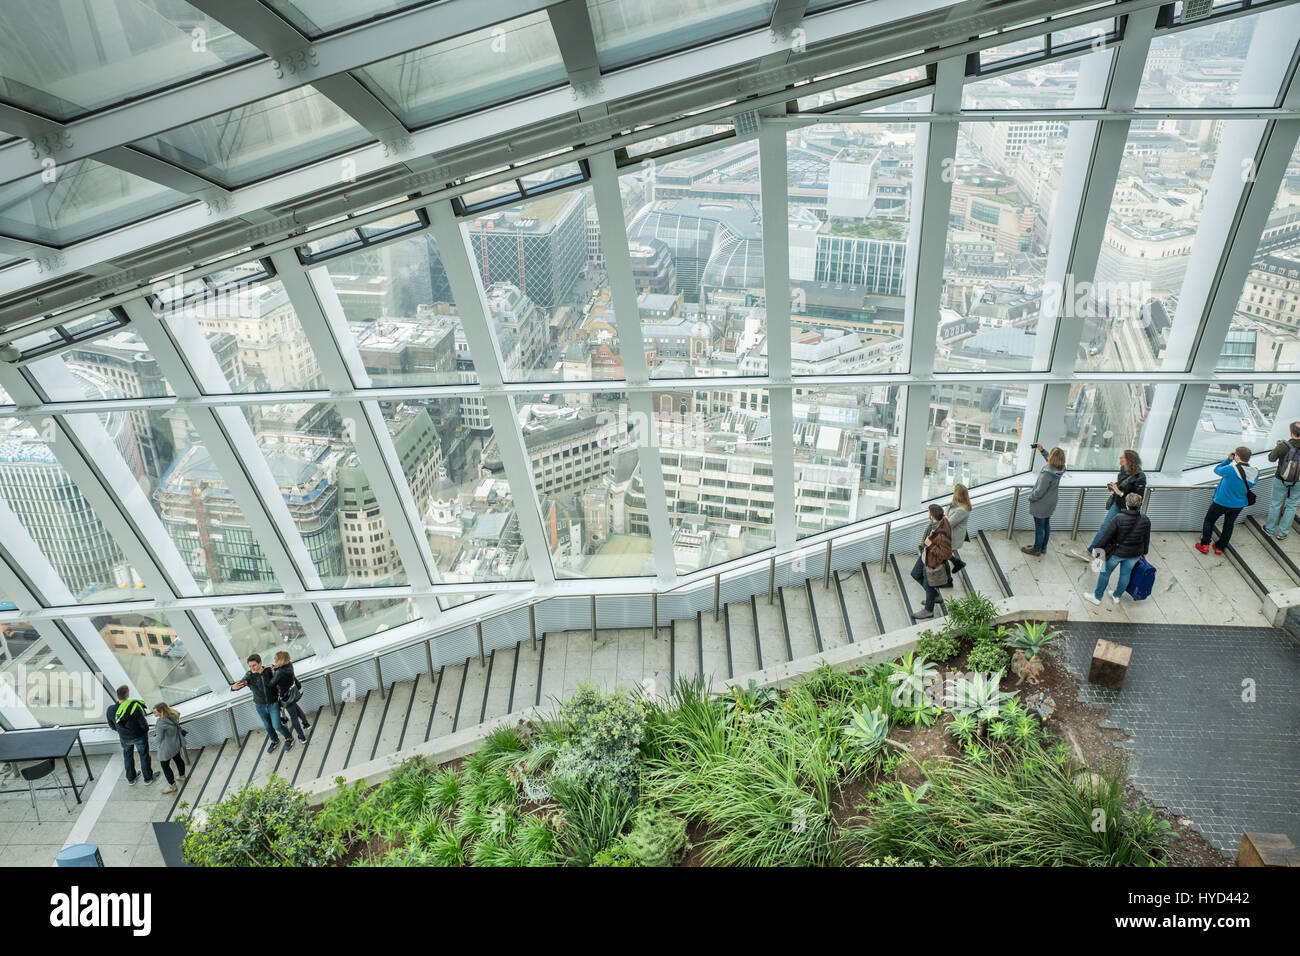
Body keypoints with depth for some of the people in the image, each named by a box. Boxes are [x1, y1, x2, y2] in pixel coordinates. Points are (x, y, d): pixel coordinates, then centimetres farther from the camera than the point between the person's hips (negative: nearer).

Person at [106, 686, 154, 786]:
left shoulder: (111, 709, -21)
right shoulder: (134, 707, -35)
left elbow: (112, 726, -3)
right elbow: (143, 724, -25)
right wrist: (146, 729, -1)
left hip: (124, 738, 4)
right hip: (139, 736, -4)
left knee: (128, 756, 27)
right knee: (144, 756, 18)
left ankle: (130, 779, 44)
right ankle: (148, 778, 35)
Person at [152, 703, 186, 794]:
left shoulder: (161, 723, -32)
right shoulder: (173, 715, -10)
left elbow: (160, 737, -20)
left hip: (167, 748, -8)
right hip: (177, 744, 8)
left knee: (165, 766, 11)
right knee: (178, 759, 27)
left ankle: (172, 786, 22)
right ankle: (182, 775, 49)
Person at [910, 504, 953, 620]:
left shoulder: (942, 535, -42)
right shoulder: (942, 520, -17)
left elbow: (946, 554, -31)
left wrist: (931, 546, -32)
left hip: (933, 561, -9)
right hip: (926, 554, 9)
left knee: (928, 585, 15)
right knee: (915, 574, 26)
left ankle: (929, 611, 41)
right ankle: (935, 596, 45)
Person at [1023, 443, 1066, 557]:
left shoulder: (1047, 473, -33)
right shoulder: (1059, 469, -9)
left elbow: (1040, 491, -27)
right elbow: (1049, 460, 16)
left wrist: (1031, 497, -9)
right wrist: (1042, 450, 8)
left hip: (1041, 505, -8)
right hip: (1050, 503, 8)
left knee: (1039, 527, 8)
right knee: (1046, 524, 22)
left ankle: (1037, 549, 24)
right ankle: (1043, 547, 37)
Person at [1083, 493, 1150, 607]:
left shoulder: (1119, 519, -26)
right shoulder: (1146, 521, -11)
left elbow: (1107, 535, -19)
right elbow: (1146, 539, 3)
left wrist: (1098, 547, -5)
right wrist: (1144, 552, 19)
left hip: (1117, 552, -4)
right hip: (1135, 554, 4)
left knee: (1105, 572, 13)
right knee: (1125, 574, 22)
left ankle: (1097, 597, 25)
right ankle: (1117, 596, 39)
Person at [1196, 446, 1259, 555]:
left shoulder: (1230, 469, -31)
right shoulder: (1255, 472, -15)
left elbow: (1216, 469, -11)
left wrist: (1228, 459, -3)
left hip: (1221, 502, -4)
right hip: (1238, 505, 4)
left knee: (1209, 520, 17)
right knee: (1229, 525, 21)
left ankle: (1204, 545, 17)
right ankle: (1220, 547, 31)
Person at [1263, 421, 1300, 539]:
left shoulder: (1283, 446, -25)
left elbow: (1271, 458, -9)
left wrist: (1278, 447, 8)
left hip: (1281, 481, -2)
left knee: (1276, 504, 17)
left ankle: (1270, 529, 32)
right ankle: (1282, 533, 26)